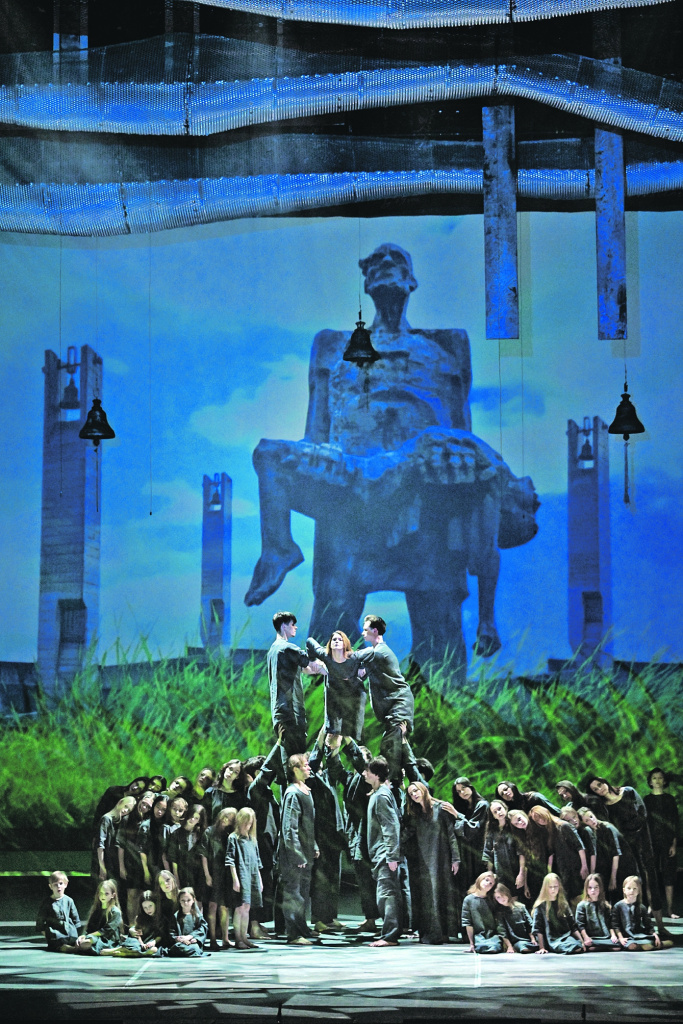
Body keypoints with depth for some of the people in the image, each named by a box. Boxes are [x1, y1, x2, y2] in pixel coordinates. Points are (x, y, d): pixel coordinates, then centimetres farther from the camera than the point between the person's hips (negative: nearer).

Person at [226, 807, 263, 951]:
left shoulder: (252, 839, 18)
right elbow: (230, 860, -7)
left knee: (247, 908, 7)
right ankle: (238, 940, -8)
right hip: (241, 876, -6)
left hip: (253, 877, 6)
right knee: (240, 907, -10)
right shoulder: (233, 838, -1)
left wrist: (260, 880, 18)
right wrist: (235, 879, -14)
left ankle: (244, 937, 11)